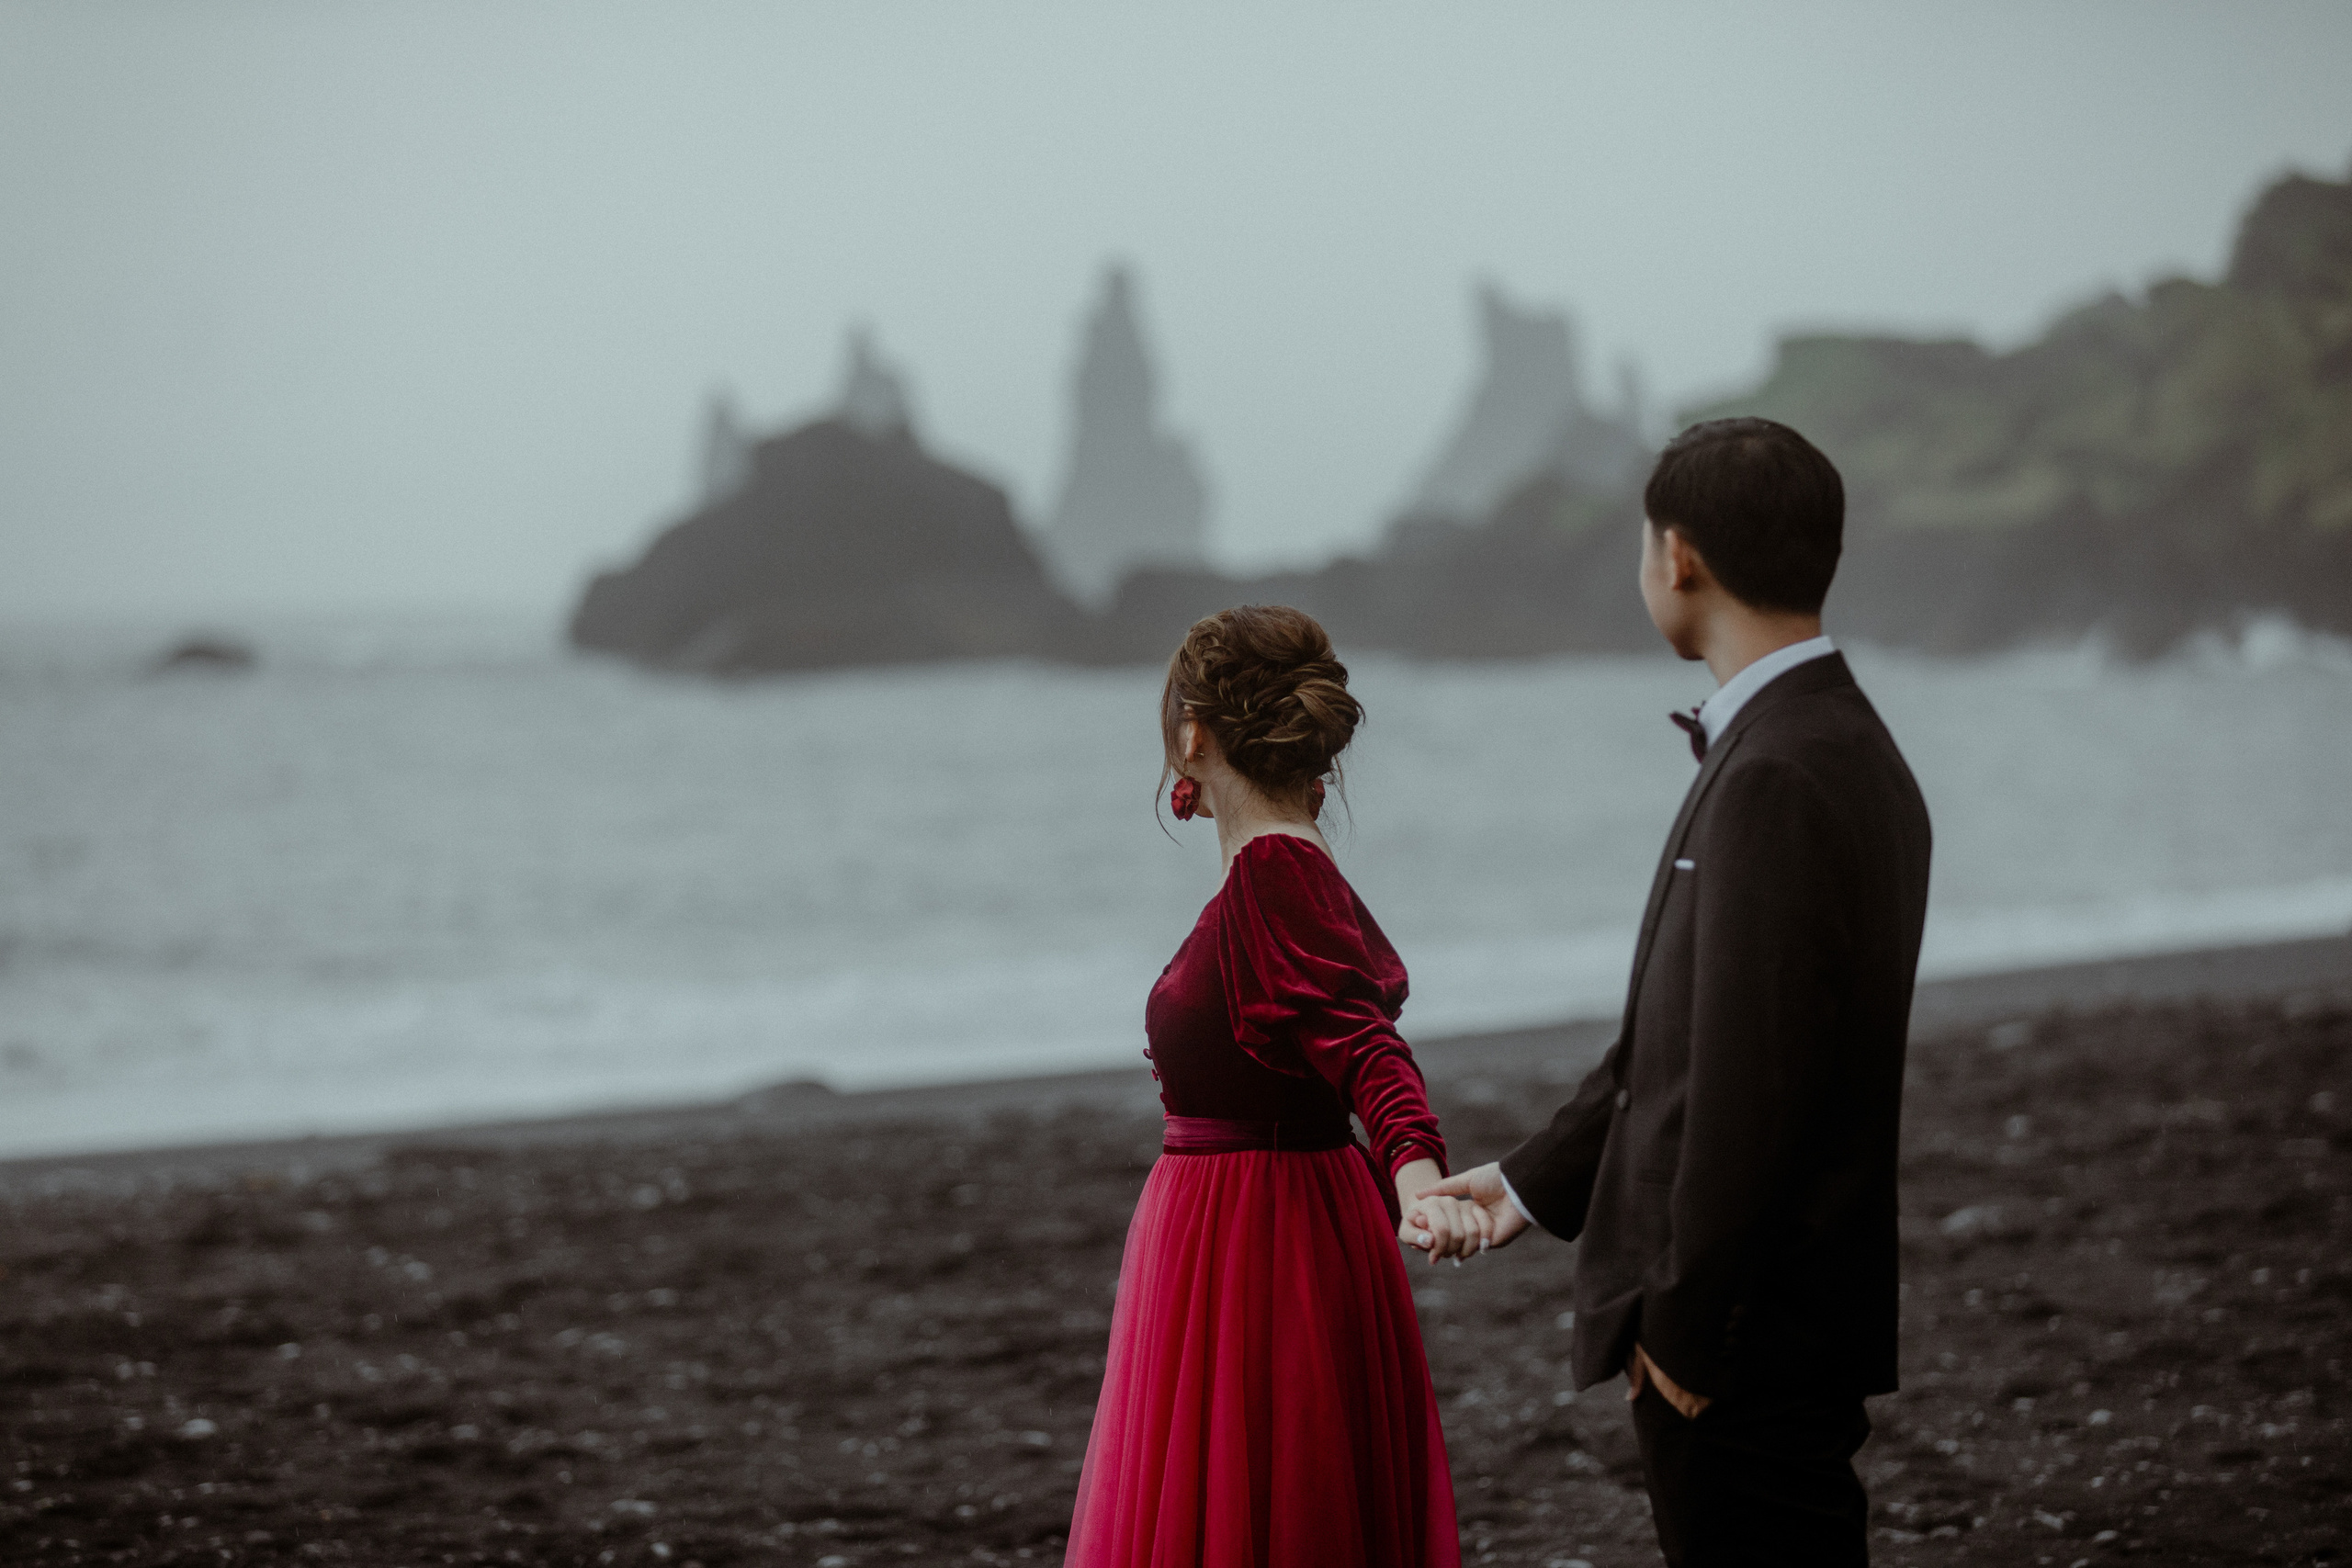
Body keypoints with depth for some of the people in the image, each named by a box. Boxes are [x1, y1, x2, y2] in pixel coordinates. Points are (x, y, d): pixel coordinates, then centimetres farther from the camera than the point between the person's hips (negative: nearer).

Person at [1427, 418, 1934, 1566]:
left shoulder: (1775, 779, -20)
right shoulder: (1845, 751, 13)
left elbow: (1747, 1080, -23)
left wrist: (1684, 1330, -17)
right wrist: (1534, 1181, 22)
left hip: (1750, 1339, -10)